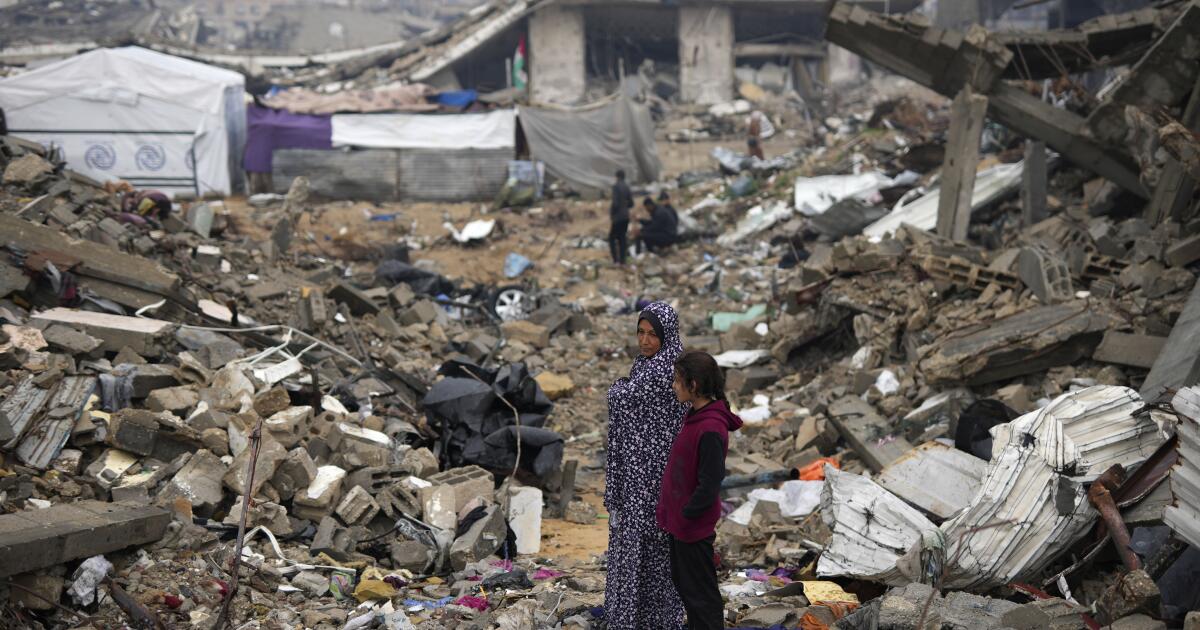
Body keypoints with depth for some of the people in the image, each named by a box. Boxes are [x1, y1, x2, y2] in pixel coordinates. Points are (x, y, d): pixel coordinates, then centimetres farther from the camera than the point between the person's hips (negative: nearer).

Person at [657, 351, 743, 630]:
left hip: (693, 526, -10)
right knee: (682, 581, 22)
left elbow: (709, 485, -25)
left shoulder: (710, 429, -26)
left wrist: (685, 514, -16)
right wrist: (668, 511, 11)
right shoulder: (694, 417, 3)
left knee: (700, 591, 3)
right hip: (679, 521, 10)